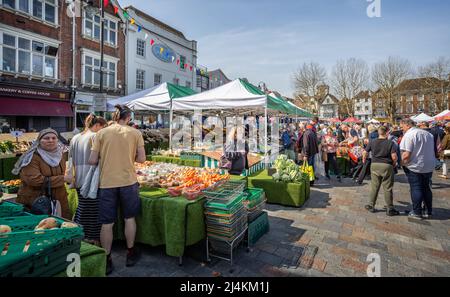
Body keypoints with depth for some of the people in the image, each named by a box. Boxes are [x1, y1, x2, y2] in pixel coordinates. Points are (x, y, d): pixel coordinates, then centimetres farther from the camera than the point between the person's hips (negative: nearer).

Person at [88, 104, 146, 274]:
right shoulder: (135, 133, -2)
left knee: (107, 223, 11)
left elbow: (92, 161, -3)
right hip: (128, 181, 0)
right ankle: (131, 254, 31)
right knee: (129, 218, 17)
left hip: (106, 183, 0)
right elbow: (141, 159, -2)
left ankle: (107, 261, 24)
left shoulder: (102, 133, -1)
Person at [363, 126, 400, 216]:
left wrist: (364, 160, 25)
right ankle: (390, 209, 16)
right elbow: (394, 156, -13)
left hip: (375, 165, 3)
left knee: (374, 187, 12)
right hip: (387, 166, -2)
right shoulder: (390, 143, -7)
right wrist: (394, 164, 6)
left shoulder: (372, 142, 1)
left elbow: (365, 152, 6)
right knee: (388, 188, 6)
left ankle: (371, 206, 19)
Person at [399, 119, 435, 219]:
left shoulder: (409, 135, -17)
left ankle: (417, 212, 10)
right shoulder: (428, 134, 9)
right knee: (427, 189, 16)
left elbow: (406, 154, -24)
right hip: (429, 167, 7)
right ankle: (429, 212, 24)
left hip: (415, 167, -7)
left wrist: (403, 163, -9)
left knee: (416, 189, 2)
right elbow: (432, 150, 19)